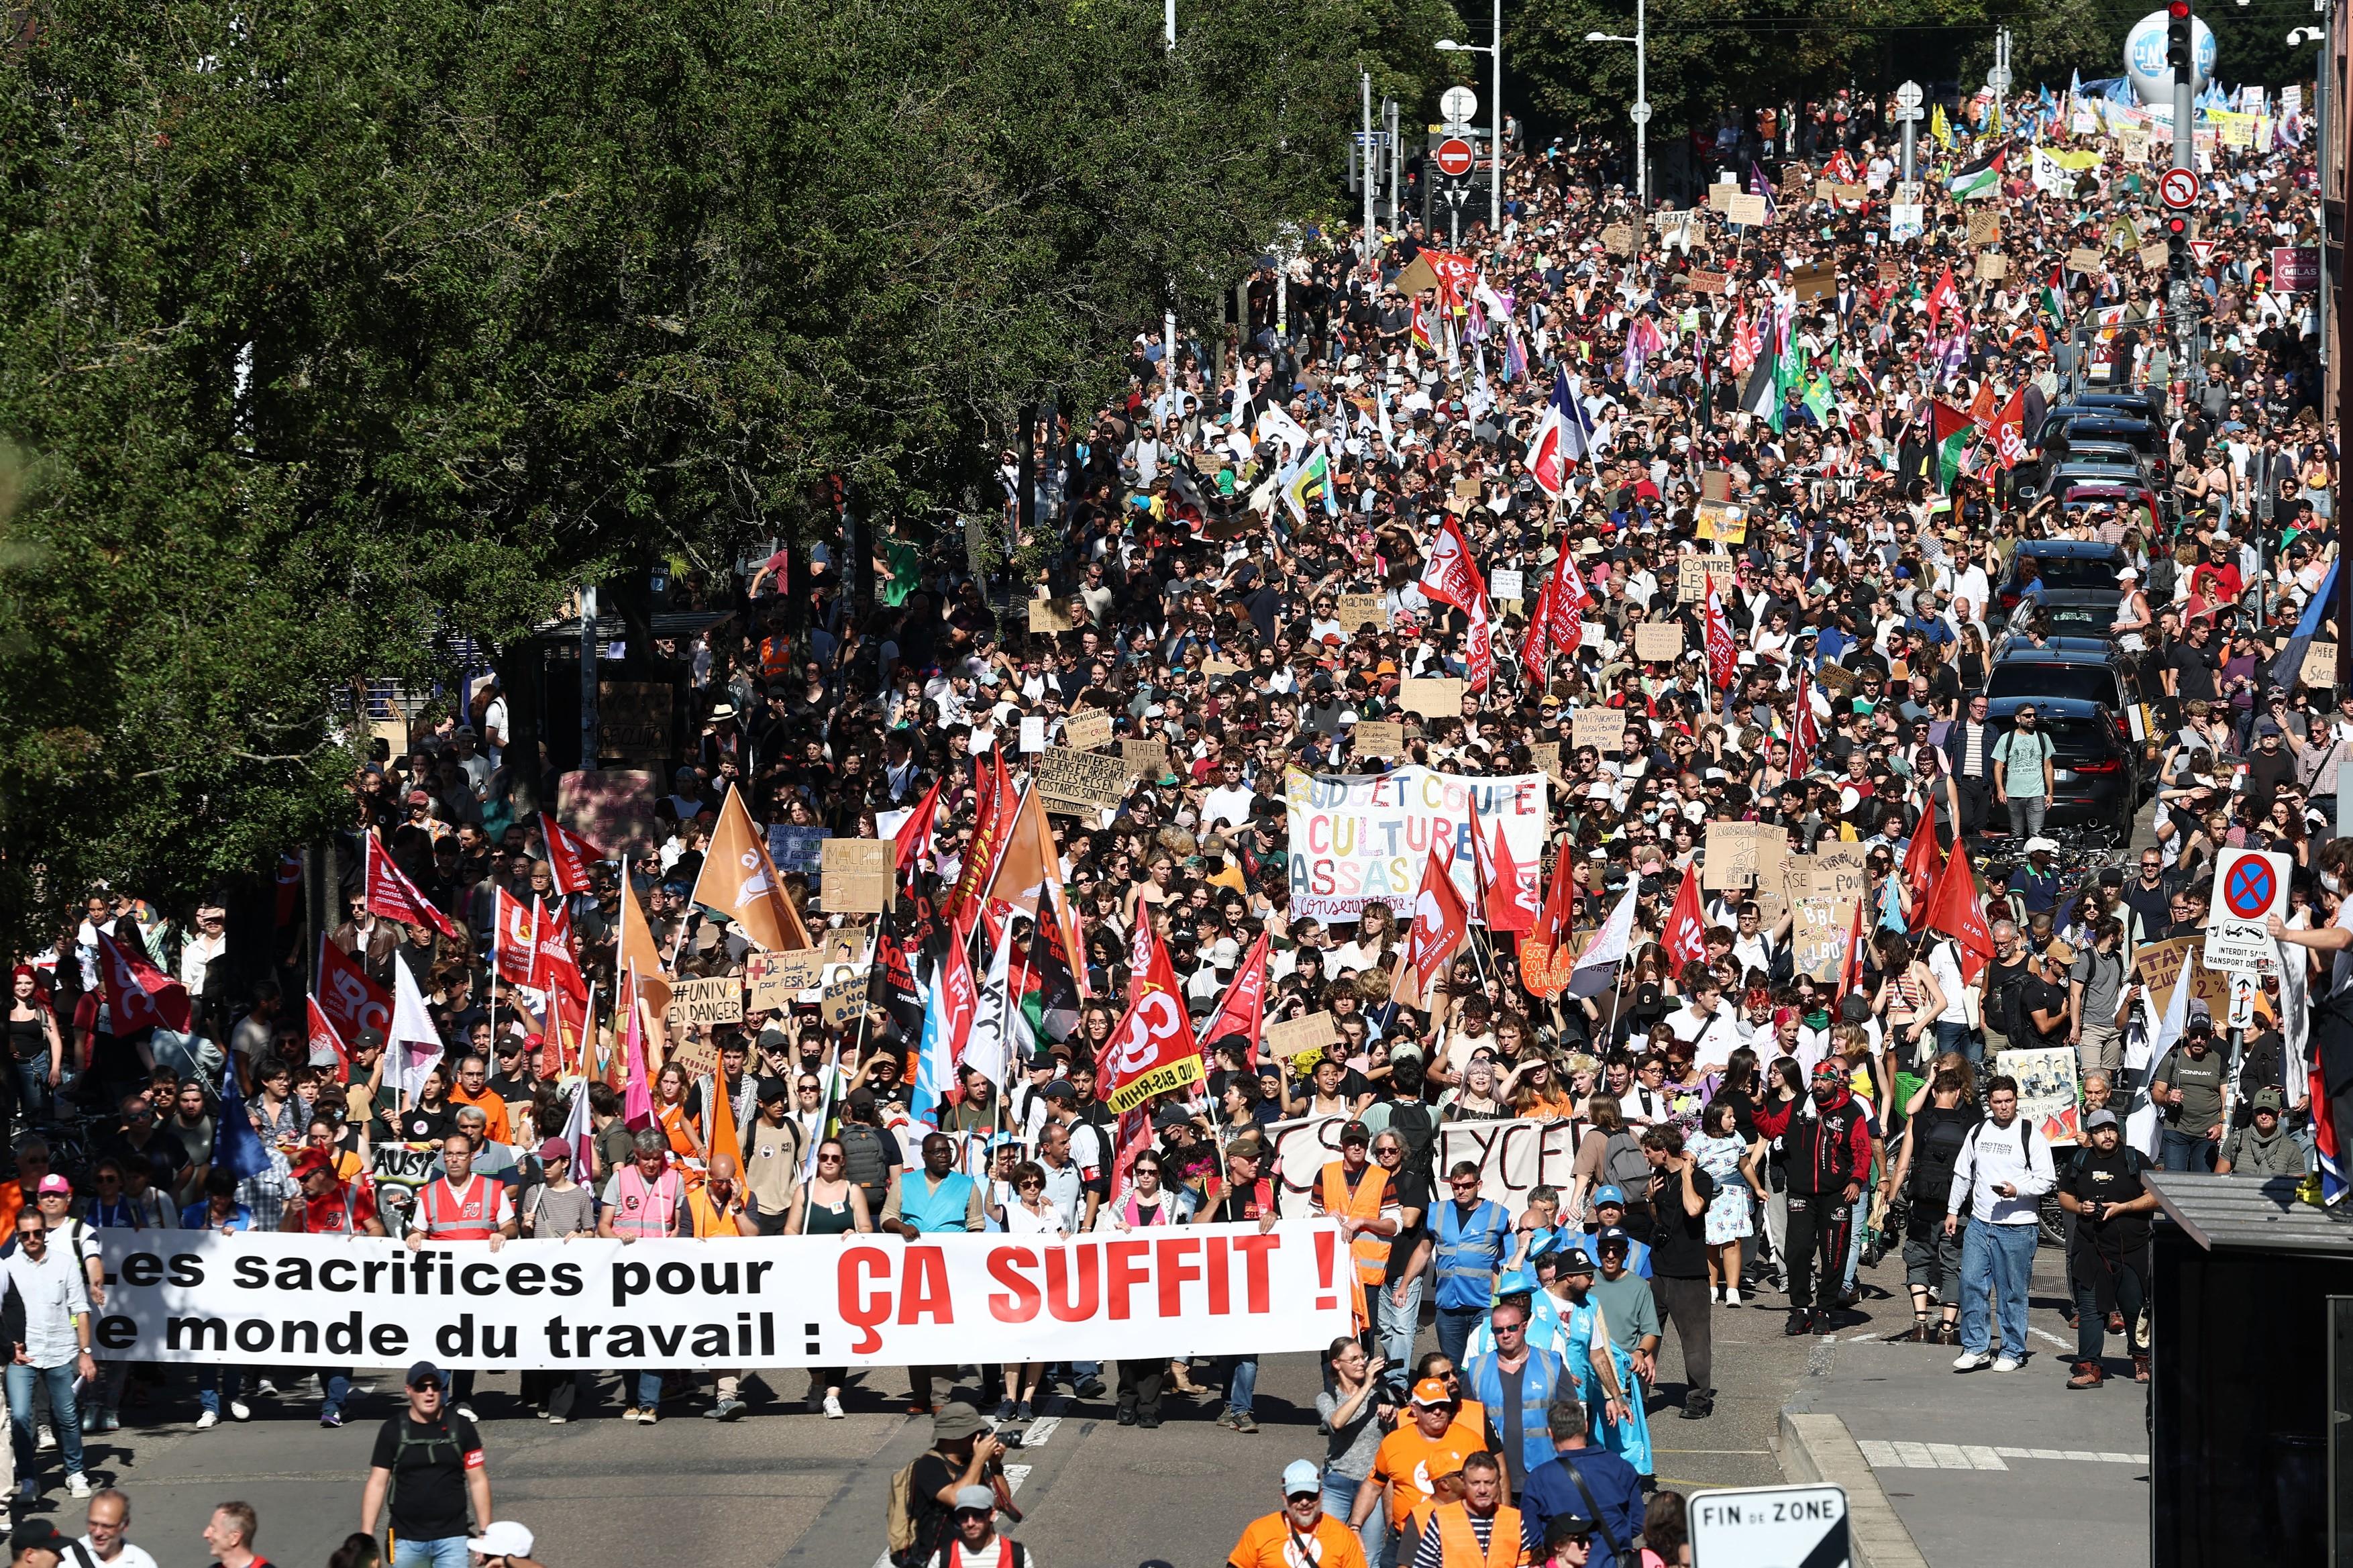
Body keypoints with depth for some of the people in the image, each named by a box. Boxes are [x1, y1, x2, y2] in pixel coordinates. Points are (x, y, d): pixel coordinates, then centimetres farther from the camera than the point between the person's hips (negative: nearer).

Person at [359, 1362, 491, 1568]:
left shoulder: (461, 1427, 3)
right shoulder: (393, 1430, 2)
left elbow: (478, 1481, 5)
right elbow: (377, 1484, 2)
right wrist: (366, 1537, -4)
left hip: (452, 1537, -1)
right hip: (406, 1539, 1)